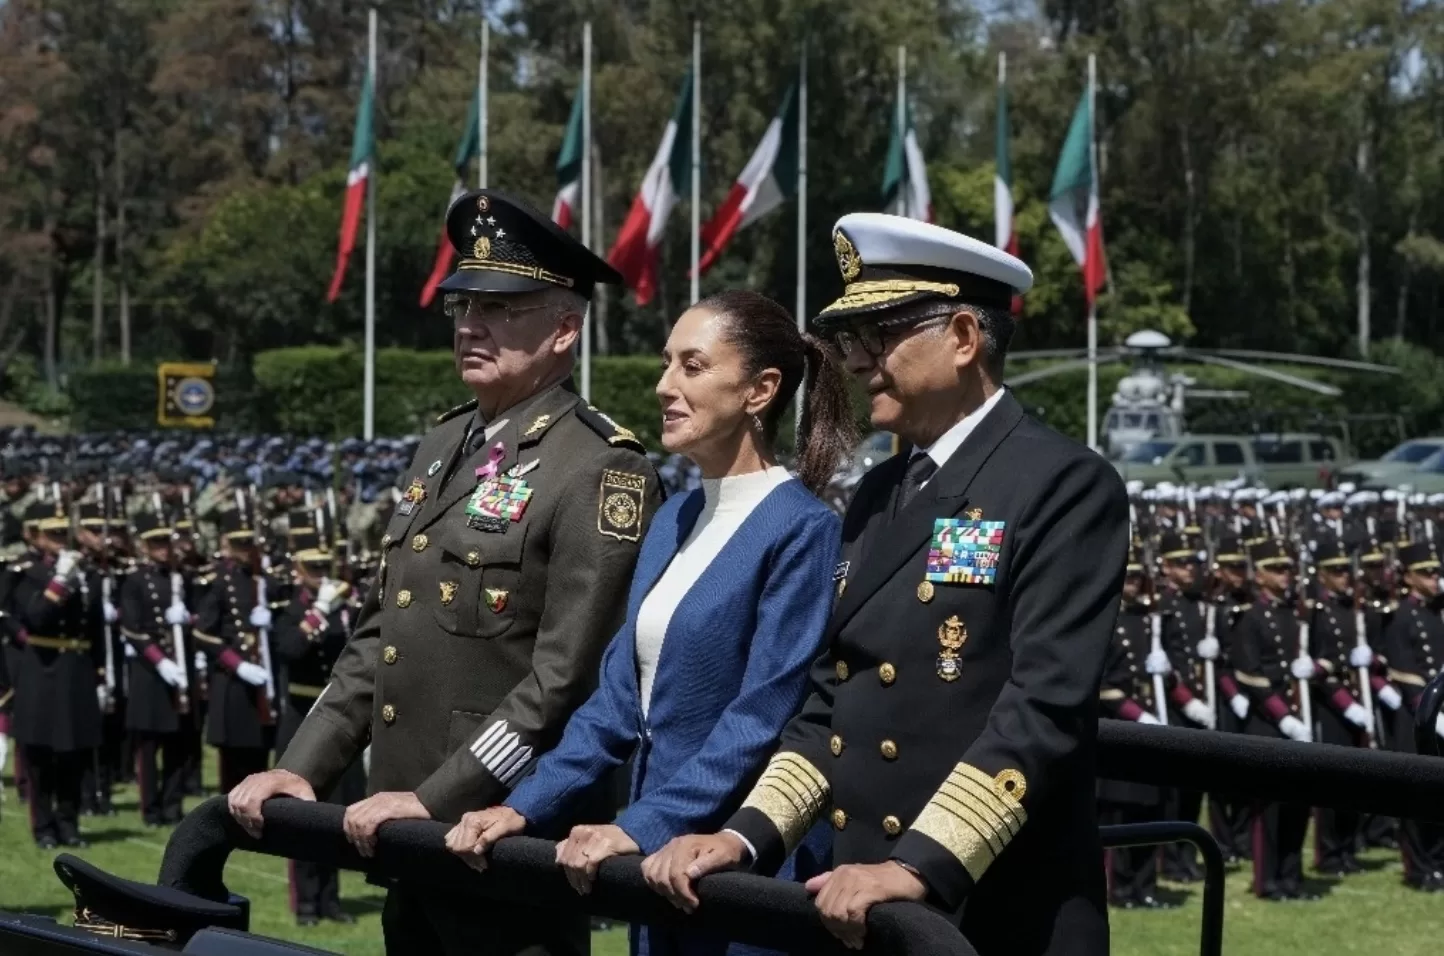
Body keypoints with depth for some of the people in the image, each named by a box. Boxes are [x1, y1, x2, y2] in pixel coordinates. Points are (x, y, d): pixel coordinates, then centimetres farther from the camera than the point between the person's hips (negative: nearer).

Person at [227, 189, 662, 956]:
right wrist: (300, 769, 6)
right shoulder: (443, 446, 14)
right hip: (409, 841, 8)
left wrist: (438, 801, -20)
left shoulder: (600, 469, -12)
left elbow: (566, 679, -19)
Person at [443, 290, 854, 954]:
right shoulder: (674, 520, 12)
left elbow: (762, 719, -19)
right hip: (659, 863, 8)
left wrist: (644, 826, -24)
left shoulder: (802, 530, -13)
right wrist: (527, 806, 1)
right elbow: (621, 693, 11)